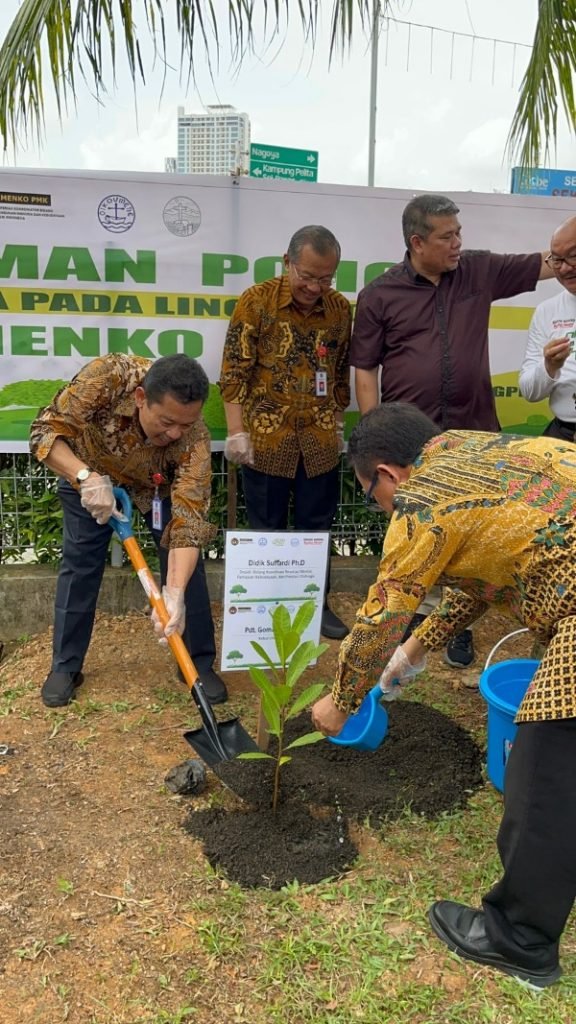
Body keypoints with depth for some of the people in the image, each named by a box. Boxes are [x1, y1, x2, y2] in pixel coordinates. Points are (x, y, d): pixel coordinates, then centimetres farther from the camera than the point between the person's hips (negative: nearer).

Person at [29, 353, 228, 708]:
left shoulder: (195, 436, -39)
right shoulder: (106, 377, -41)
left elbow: (188, 520, -41)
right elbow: (45, 431, -32)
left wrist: (175, 593, -51)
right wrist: (86, 477, -48)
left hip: (161, 483, 0)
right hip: (89, 471, 0)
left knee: (185, 564, -6)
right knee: (80, 564, 0)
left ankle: (200, 663, 11)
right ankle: (65, 666, 16)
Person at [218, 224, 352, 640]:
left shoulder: (340, 308, 4)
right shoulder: (256, 301, -7)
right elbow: (234, 372, -8)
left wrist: (338, 423, 15)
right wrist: (236, 432, -12)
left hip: (320, 440, 3)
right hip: (267, 438, -3)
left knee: (317, 526, 12)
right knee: (267, 528, 8)